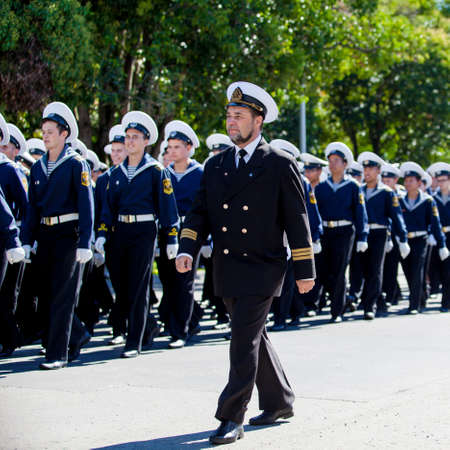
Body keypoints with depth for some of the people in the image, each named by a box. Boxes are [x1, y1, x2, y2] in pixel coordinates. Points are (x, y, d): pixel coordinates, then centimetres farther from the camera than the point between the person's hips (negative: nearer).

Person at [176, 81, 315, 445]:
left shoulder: (281, 165, -4)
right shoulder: (215, 165, 11)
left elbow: (297, 220, -3)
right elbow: (200, 212, 9)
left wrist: (304, 270, -4)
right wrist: (188, 250, -8)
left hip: (261, 268, -6)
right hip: (227, 269, 6)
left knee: (244, 341, -11)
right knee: (253, 337, 15)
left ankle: (232, 418, -7)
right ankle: (279, 403, 31)